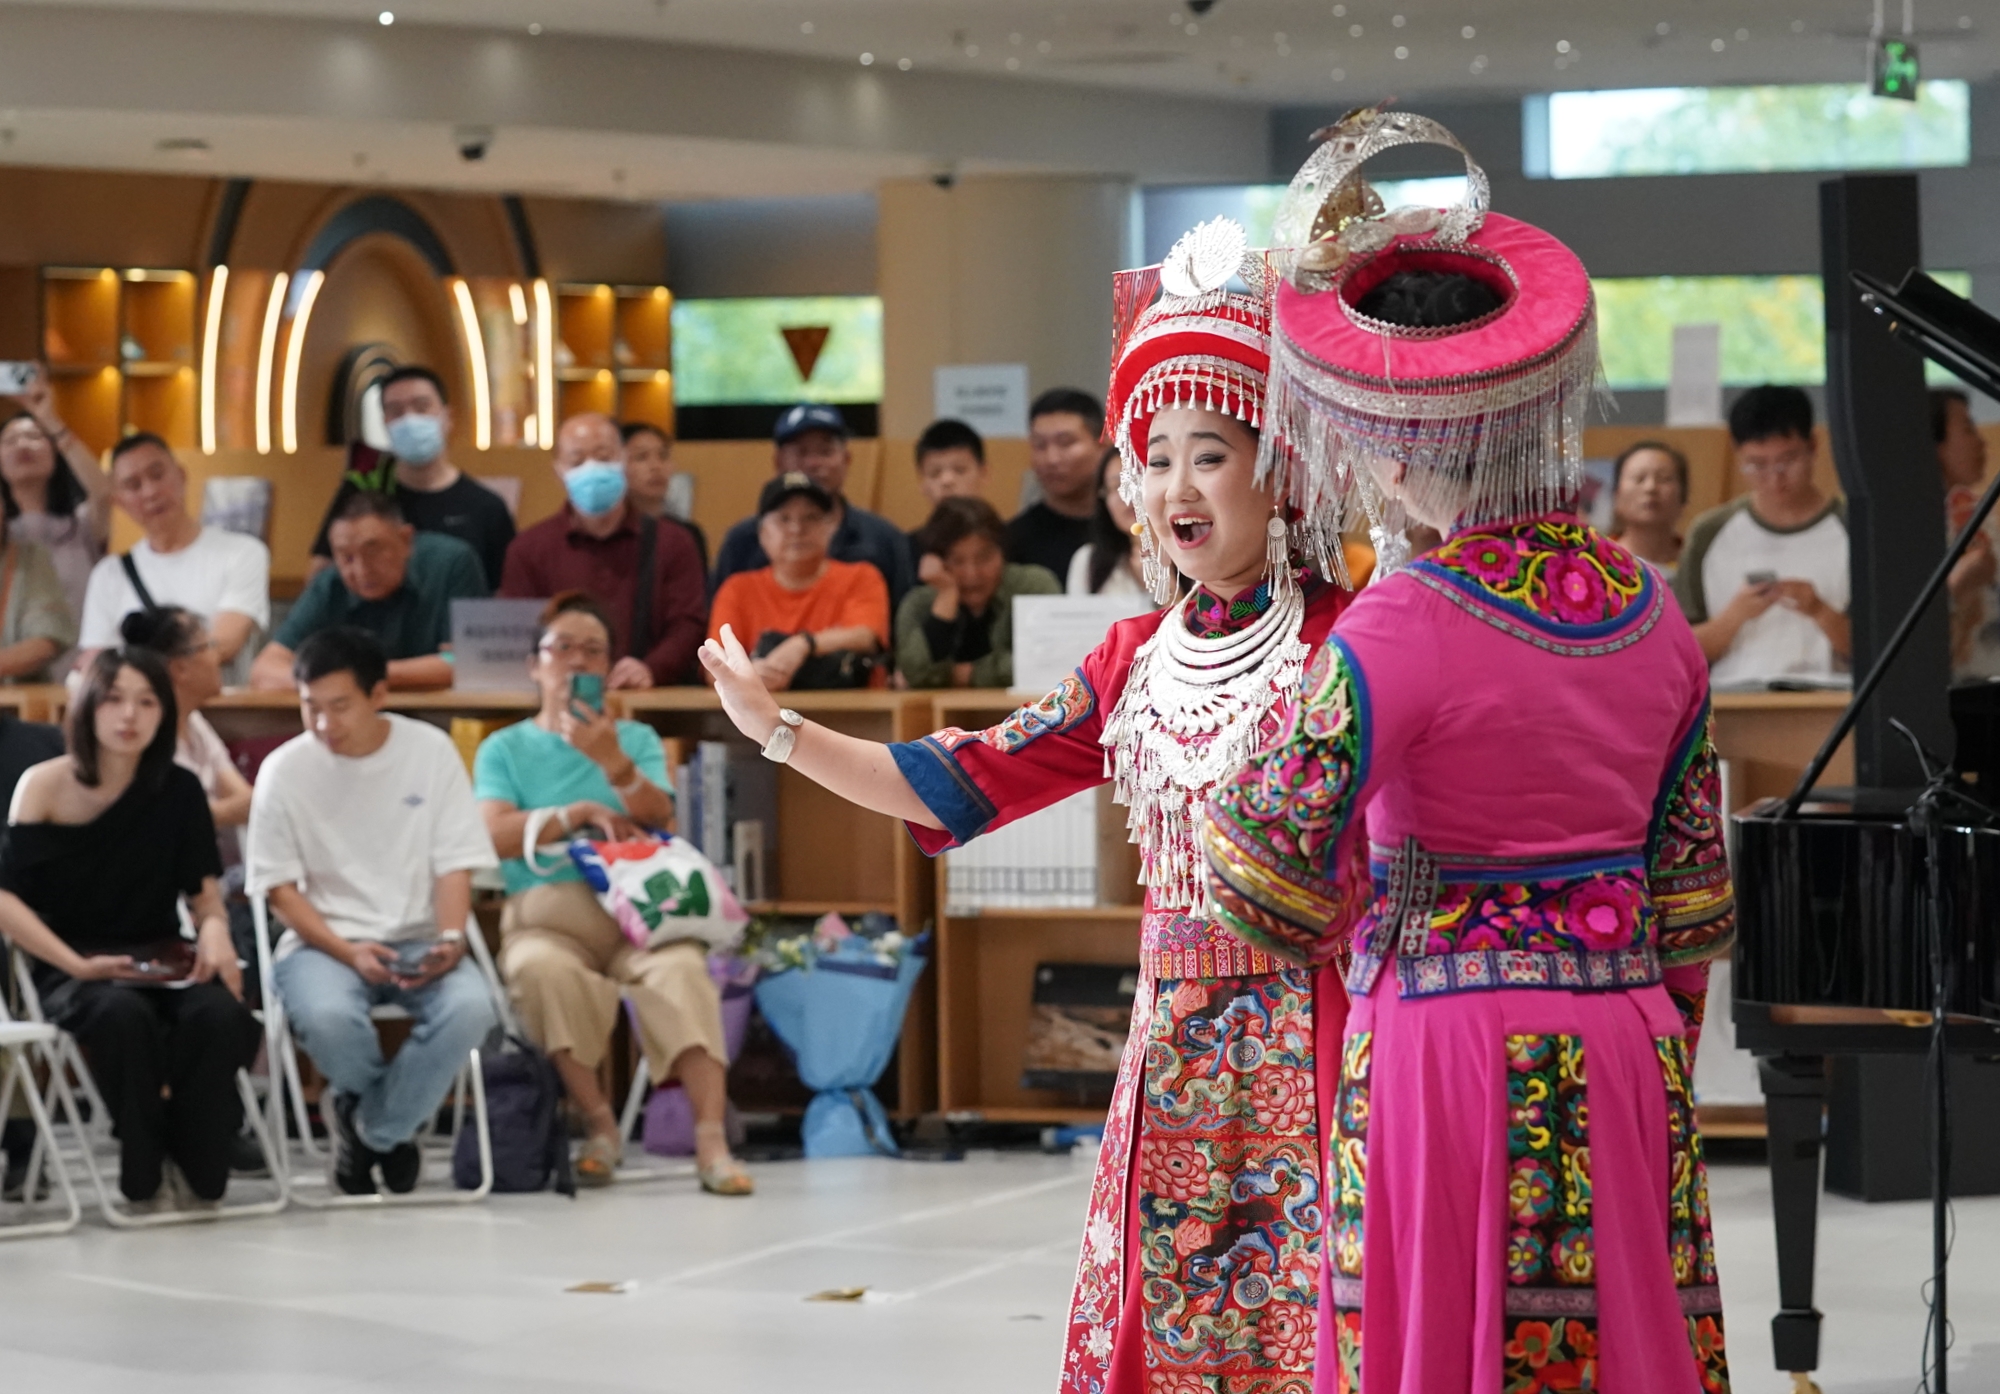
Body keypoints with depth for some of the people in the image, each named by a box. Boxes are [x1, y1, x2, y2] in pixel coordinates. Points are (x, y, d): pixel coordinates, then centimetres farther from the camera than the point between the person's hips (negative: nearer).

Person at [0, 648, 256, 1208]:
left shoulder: (179, 790, 6)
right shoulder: (45, 786, -3)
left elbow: (204, 893, 12)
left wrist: (214, 928, -13)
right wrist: (80, 966, -20)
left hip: (162, 962, 3)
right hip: (71, 969, -3)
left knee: (217, 1011, -32)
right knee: (123, 1013, -38)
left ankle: (195, 1173, -12)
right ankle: (144, 1176, -19)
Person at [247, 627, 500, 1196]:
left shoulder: (430, 750, 1)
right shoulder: (285, 770, -2)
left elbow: (455, 865, 1)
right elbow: (280, 887, -2)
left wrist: (449, 939, -18)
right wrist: (348, 952, -17)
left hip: (417, 938, 1)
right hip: (322, 940, -1)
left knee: (470, 1006, -32)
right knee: (325, 1016, -36)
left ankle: (373, 1124, -5)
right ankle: (402, 1112, -1)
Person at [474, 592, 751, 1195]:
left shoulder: (637, 738, 20)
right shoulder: (504, 748, 17)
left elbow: (659, 818, 0)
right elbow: (494, 834, 0)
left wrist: (614, 763, -19)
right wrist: (581, 813, -7)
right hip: (547, 915, -1)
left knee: (682, 970, -34)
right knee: (545, 970, -38)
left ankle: (712, 1140, -42)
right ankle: (598, 1124, -26)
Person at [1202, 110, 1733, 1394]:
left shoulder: (1400, 630, -13)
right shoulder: (1653, 615, 5)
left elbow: (1276, 886, -11)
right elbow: (1692, 891, 11)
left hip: (1449, 1042, -5)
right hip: (1627, 1045, 6)